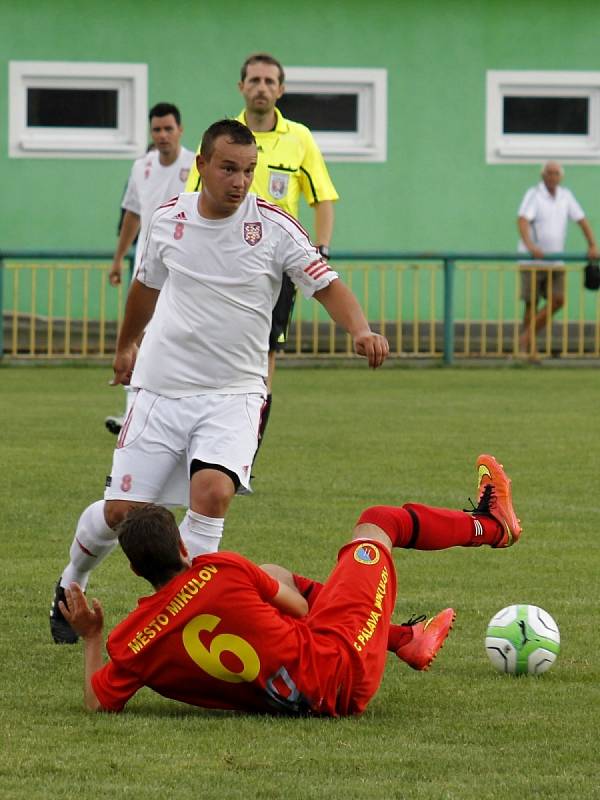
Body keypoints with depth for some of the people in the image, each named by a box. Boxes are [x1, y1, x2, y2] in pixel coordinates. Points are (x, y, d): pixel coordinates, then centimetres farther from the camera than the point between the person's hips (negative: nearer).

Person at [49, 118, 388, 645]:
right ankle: (71, 584, 32)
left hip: (234, 393, -2)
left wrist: (360, 330, -34)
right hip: (162, 388, 2)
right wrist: (126, 345, 37)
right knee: (120, 512, 1)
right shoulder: (168, 219, 2)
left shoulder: (274, 226, -8)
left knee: (212, 491, -27)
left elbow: (327, 285, -14)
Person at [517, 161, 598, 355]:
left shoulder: (566, 196, 6)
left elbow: (582, 220, 9)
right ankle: (529, 349, 2)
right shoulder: (533, 194, -11)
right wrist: (530, 245, -40)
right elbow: (522, 221, -25)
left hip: (555, 261, 5)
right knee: (532, 304, -3)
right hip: (532, 259, -5)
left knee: (558, 300, -7)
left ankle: (527, 336, 3)